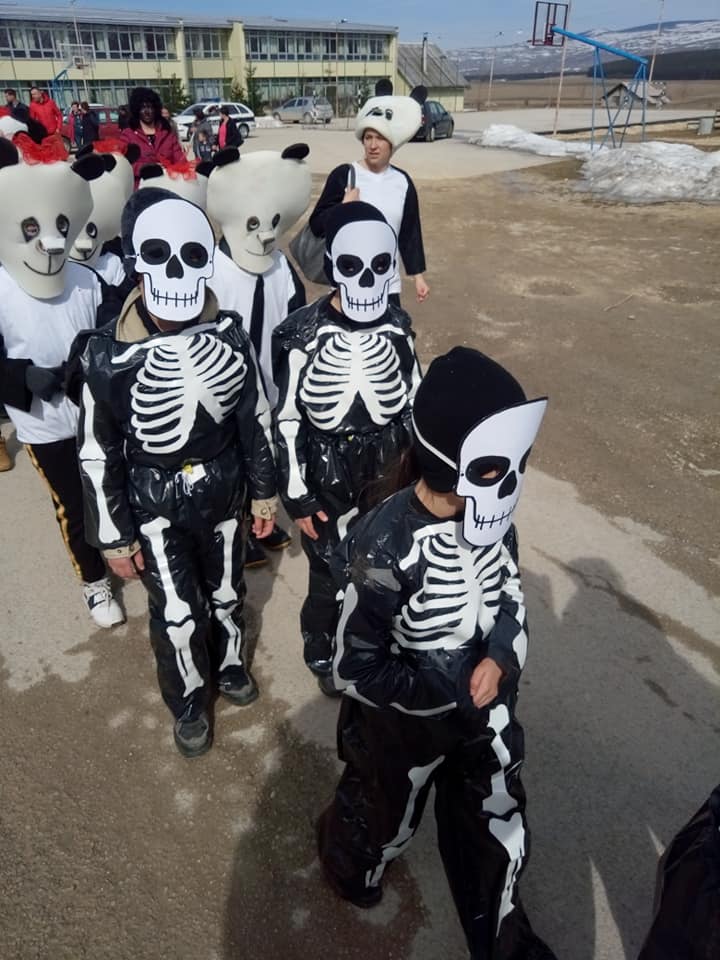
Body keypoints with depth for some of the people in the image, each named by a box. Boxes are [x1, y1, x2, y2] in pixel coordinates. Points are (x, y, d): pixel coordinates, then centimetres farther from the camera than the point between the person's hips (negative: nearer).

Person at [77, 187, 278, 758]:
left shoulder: (229, 333, -13)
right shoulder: (109, 355, -20)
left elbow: (255, 418, -1)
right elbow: (99, 454, -11)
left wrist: (264, 493, 5)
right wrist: (115, 537, -6)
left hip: (223, 486, 3)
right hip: (155, 500, -2)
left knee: (226, 589, 22)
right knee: (176, 612, 6)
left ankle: (228, 662, 53)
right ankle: (189, 702, 37)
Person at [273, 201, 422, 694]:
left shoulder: (397, 325, -5)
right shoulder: (303, 335, -17)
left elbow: (415, 403, 6)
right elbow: (287, 421, -11)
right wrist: (297, 497, -9)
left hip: (388, 470, 3)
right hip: (329, 473, -3)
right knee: (332, 571, 11)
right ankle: (322, 652, 40)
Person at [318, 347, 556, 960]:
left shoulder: (487, 516, -17)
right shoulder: (383, 551, -35)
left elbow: (510, 592, 0)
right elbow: (355, 668, -25)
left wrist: (499, 659, -18)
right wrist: (450, 696, -23)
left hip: (485, 710, 5)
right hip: (403, 723, -4)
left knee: (497, 831, 25)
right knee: (385, 824, 27)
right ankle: (348, 863, 66)